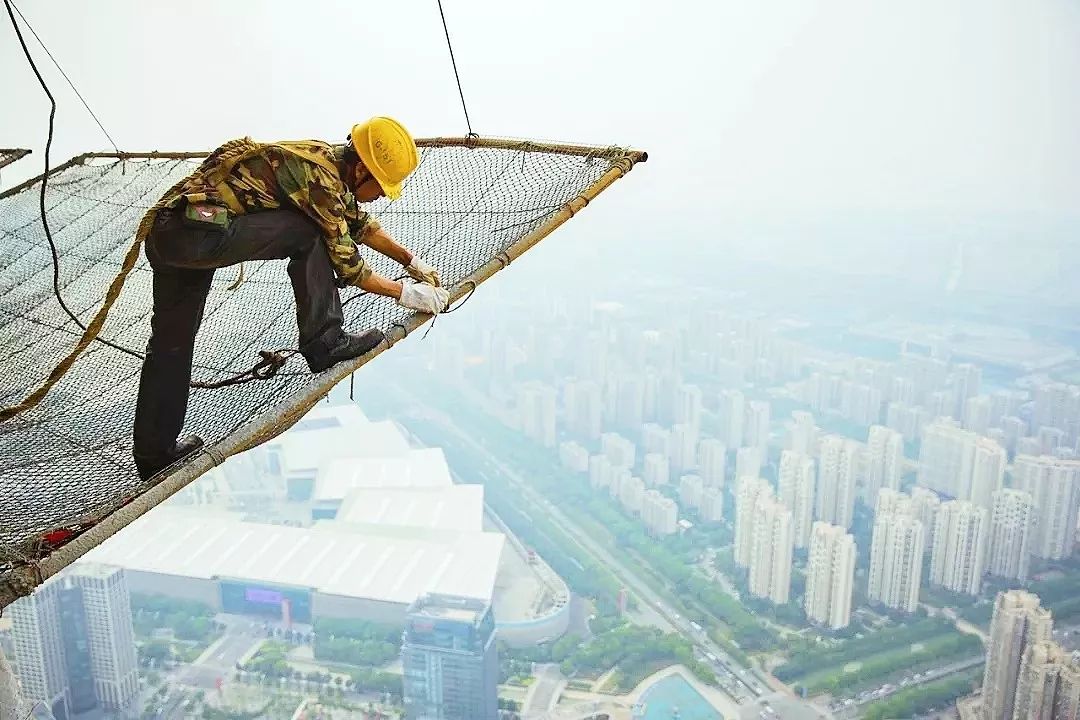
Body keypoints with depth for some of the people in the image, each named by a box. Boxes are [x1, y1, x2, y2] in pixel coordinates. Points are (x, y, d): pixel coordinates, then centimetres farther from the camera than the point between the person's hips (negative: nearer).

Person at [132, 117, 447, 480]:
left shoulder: (327, 162, 15)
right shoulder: (320, 178, -13)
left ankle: (154, 451, 25)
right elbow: (346, 262, -8)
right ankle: (324, 344, -4)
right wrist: (405, 292, 2)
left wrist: (412, 261, 29)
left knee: (171, 339, 15)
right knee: (309, 233, -8)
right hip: (201, 232, -10)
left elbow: (360, 223, 28)